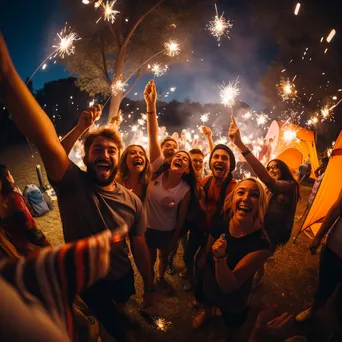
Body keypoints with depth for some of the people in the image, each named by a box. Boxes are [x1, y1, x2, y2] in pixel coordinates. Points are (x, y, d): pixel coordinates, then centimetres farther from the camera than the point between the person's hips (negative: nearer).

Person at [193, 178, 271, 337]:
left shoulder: (260, 243, -38)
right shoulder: (220, 222, -25)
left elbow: (228, 287, -34)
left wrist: (221, 257, -50)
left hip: (232, 299, -3)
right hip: (207, 281, 3)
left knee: (231, 324, 28)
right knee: (202, 298, 34)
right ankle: (207, 313, 70)